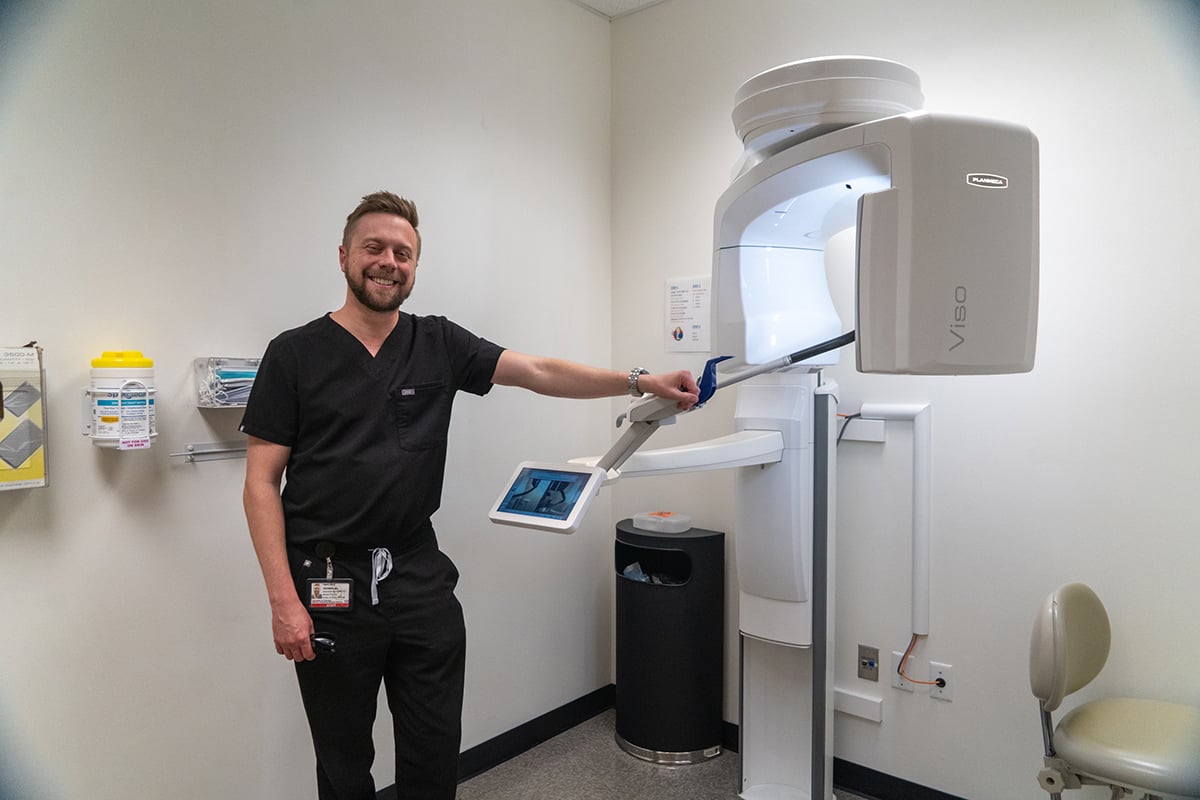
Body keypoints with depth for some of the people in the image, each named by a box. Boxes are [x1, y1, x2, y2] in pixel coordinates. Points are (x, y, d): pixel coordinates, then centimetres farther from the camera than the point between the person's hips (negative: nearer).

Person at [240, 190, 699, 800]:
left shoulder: (439, 345, 5)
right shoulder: (295, 354, -2)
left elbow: (539, 373, -4)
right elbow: (262, 484, -4)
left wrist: (641, 381, -16)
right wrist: (283, 599, -11)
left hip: (421, 578, 2)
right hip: (330, 587, -2)